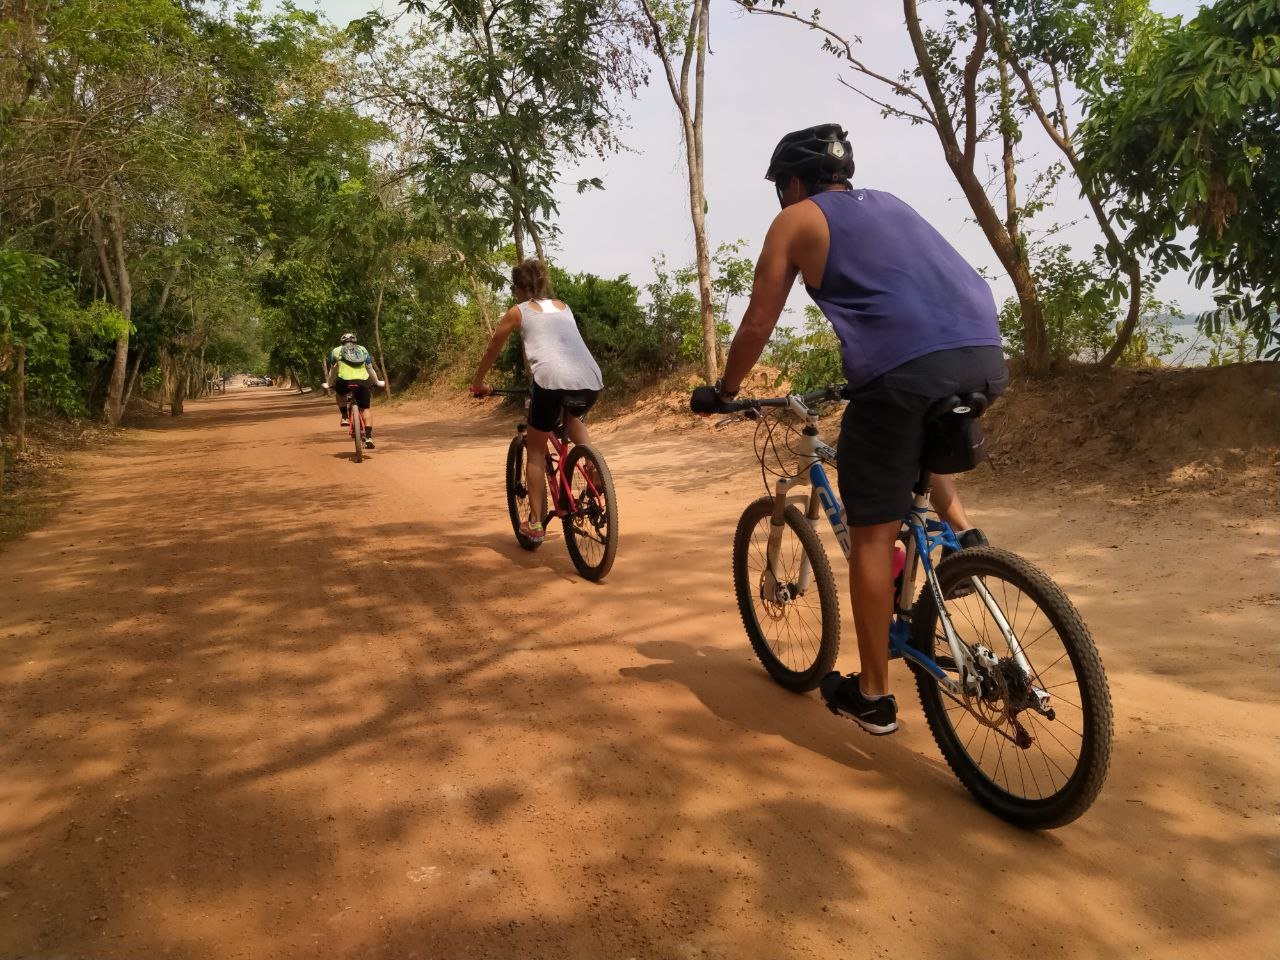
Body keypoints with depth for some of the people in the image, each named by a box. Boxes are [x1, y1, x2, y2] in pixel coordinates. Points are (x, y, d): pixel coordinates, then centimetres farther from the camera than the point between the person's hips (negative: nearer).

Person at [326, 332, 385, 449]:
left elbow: (333, 370, 24)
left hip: (345, 380, -1)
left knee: (340, 392, 34)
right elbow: (370, 368, 24)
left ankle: (345, 417, 21)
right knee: (365, 409, 12)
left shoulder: (336, 351, 21)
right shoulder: (363, 350, 24)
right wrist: (377, 382, 36)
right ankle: (369, 437, 2)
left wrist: (328, 384, 37)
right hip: (362, 381, 1)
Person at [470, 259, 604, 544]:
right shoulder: (563, 307, 29)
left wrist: (478, 383, 45)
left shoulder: (517, 312, 18)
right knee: (573, 417, 38)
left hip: (551, 379, -4)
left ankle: (535, 524, 14)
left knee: (535, 450, 16)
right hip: (590, 380, 4)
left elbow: (491, 352, 29)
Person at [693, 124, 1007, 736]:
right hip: (985, 354, 7)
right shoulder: (886, 204, 32)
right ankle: (961, 530, 18)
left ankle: (872, 697, 16)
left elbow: (757, 326, 14)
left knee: (872, 533, 6)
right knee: (922, 436, 39)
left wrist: (723, 391, 30)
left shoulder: (796, 220, 14)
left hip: (904, 367, -7)